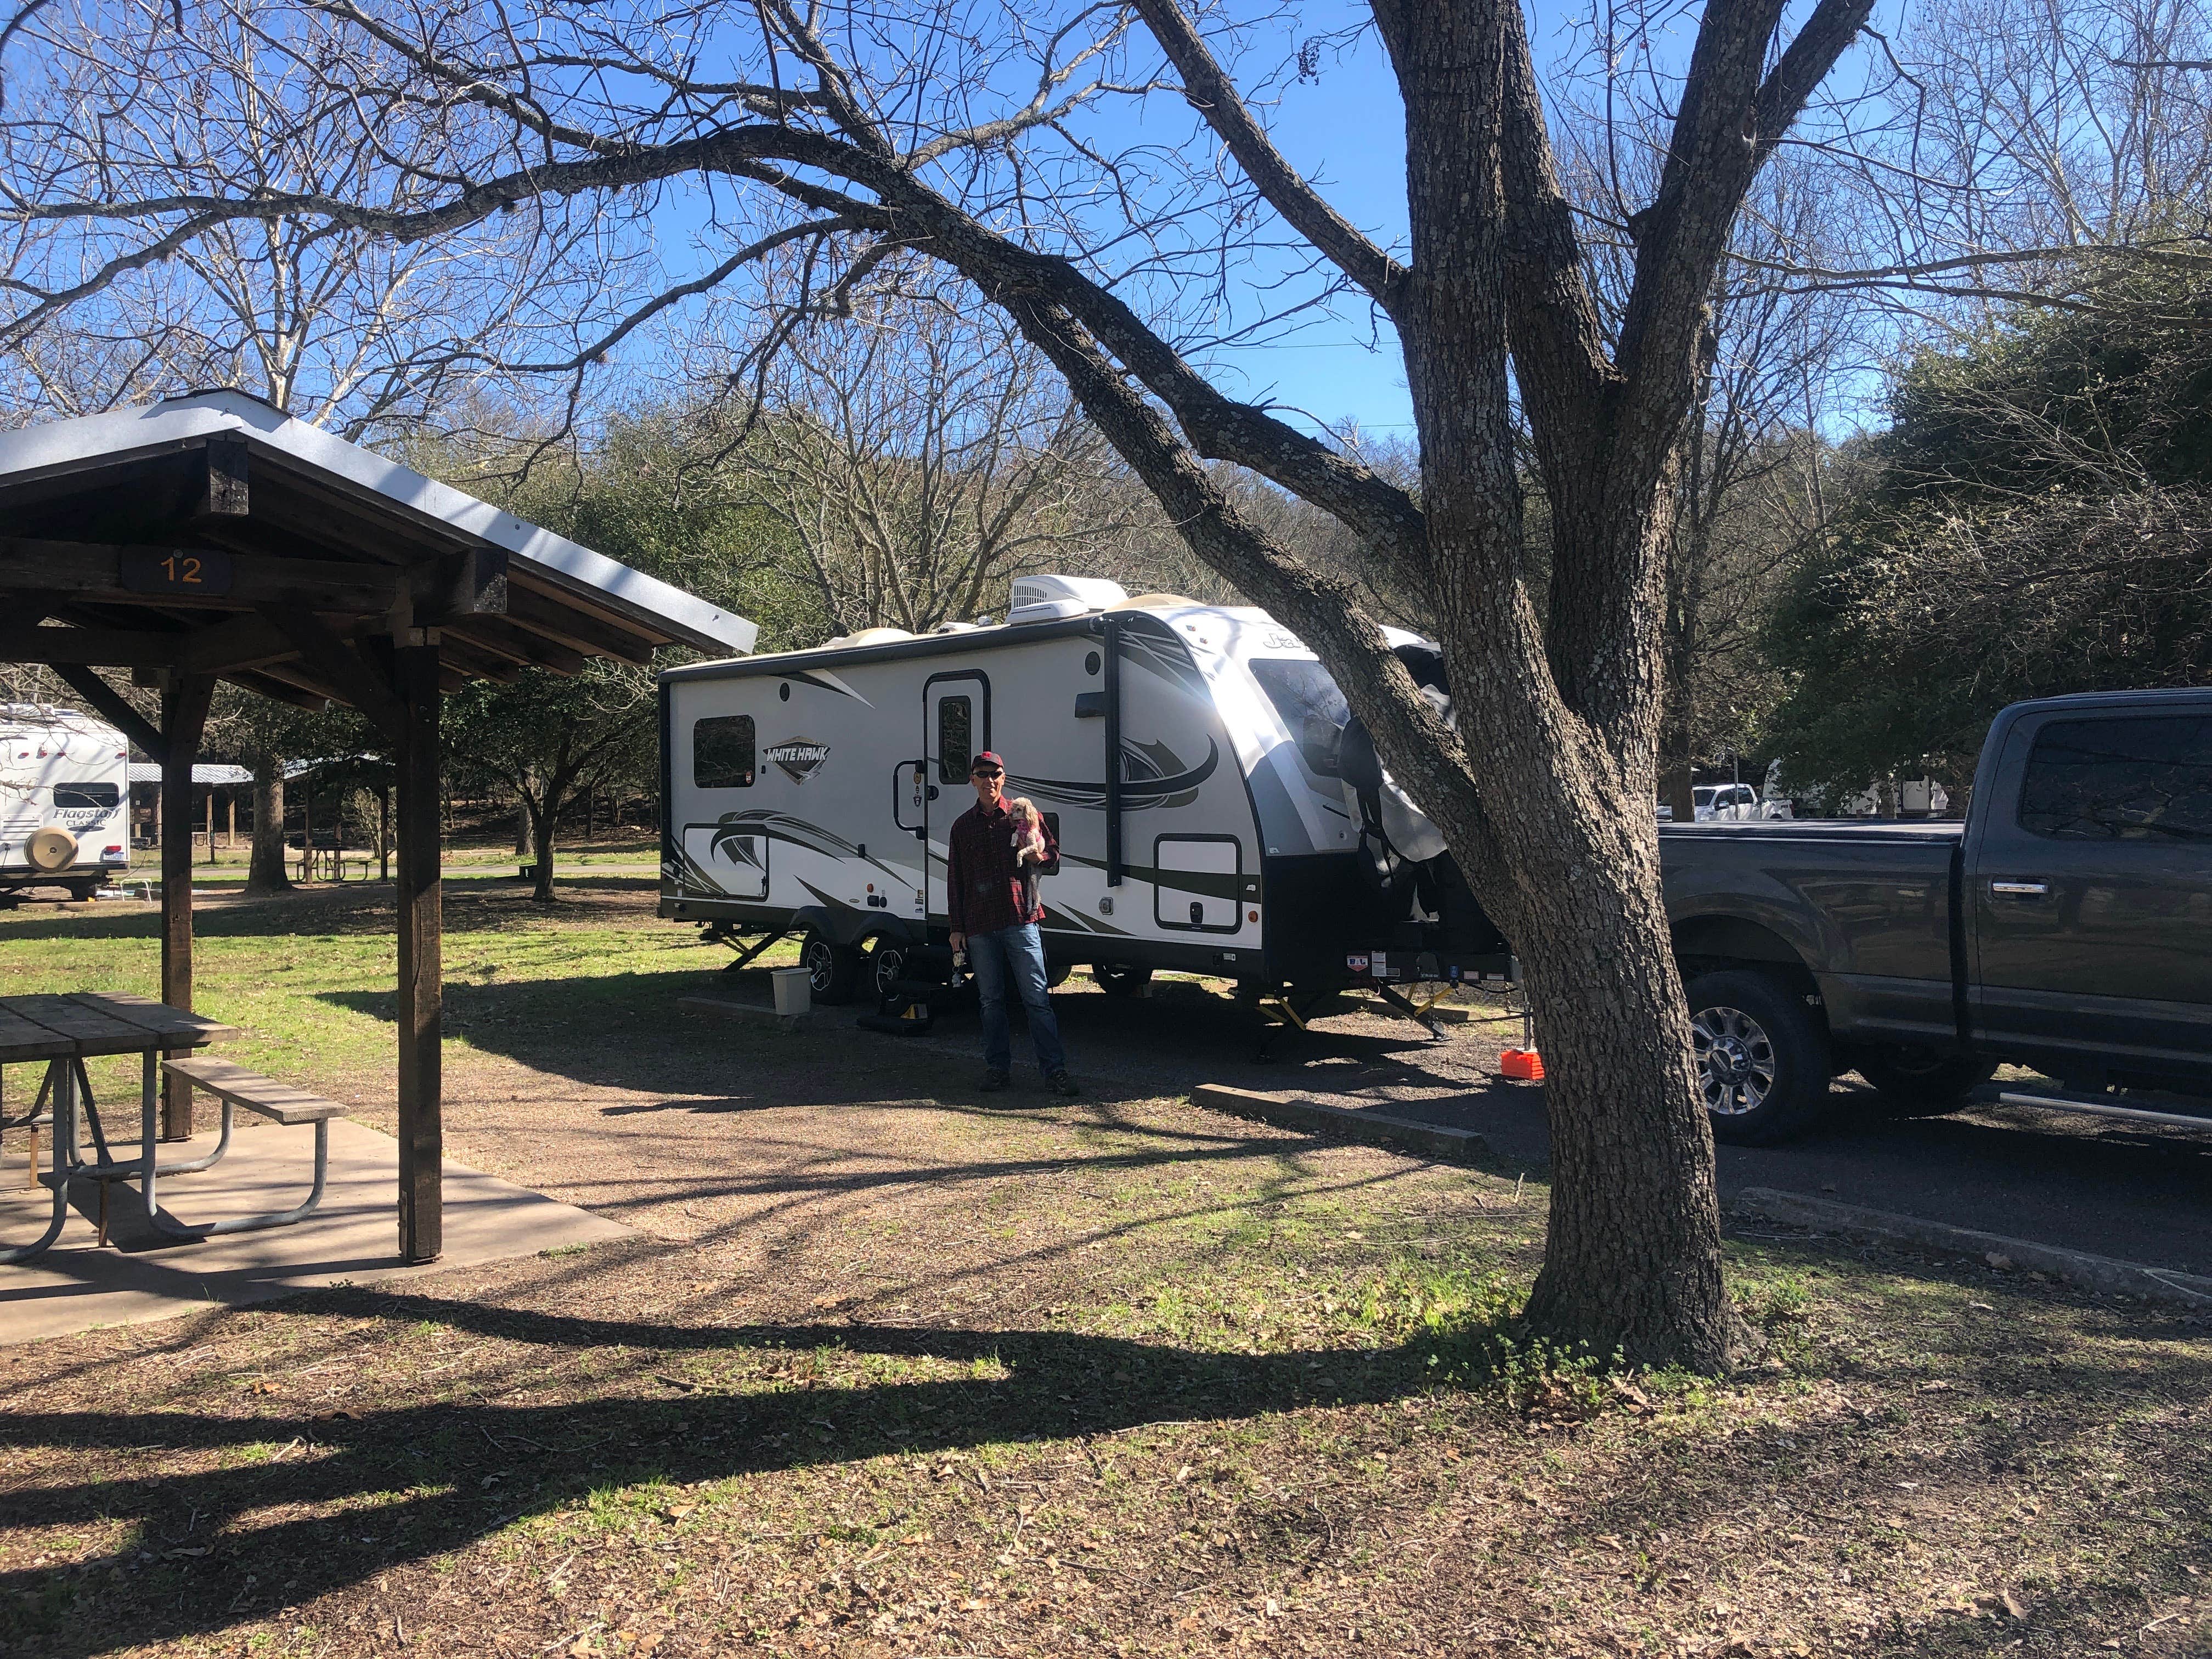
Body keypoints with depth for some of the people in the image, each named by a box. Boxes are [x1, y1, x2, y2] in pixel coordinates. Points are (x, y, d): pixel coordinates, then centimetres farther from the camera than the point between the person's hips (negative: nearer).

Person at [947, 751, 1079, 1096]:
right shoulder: (963, 826, 14)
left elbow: (1054, 861, 9)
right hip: (979, 926, 3)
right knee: (991, 1001, 7)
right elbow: (955, 879, 17)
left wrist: (1036, 856, -15)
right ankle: (997, 1067, 16)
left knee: (1036, 998, -6)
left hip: (1020, 920, -2)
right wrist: (956, 927, 11)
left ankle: (1054, 1069, -4)